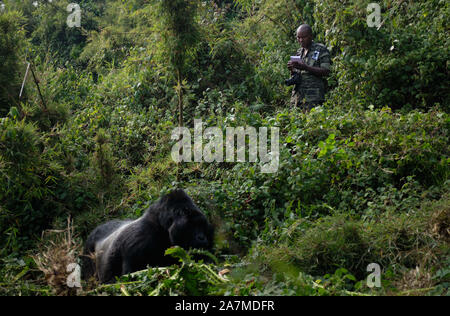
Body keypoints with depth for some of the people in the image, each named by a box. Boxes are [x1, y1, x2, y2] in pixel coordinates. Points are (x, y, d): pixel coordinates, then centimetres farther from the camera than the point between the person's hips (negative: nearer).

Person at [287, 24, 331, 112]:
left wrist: (305, 67, -19)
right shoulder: (299, 52, 19)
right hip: (297, 96, 6)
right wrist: (292, 69, 0)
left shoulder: (321, 50, 0)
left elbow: (326, 72, -10)